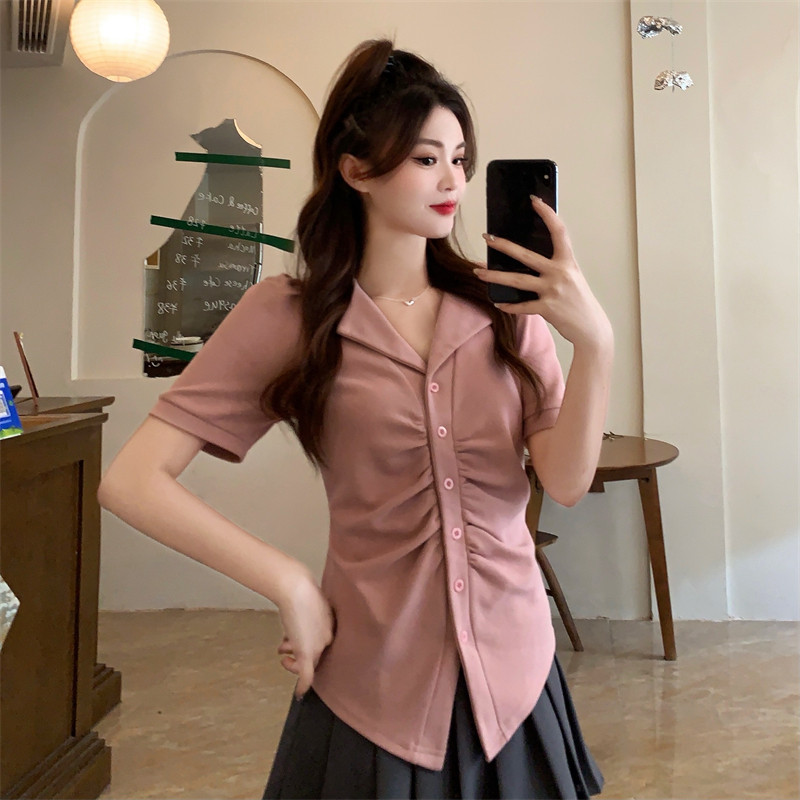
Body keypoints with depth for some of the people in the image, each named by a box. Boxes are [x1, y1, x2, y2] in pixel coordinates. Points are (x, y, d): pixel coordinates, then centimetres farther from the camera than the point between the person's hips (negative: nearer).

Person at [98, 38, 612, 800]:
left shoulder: (505, 305, -2)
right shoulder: (288, 315, -11)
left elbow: (566, 482, -8)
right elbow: (131, 480, -13)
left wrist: (595, 342, -23)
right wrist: (290, 584, -15)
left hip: (513, 671, 3)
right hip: (374, 686, -2)